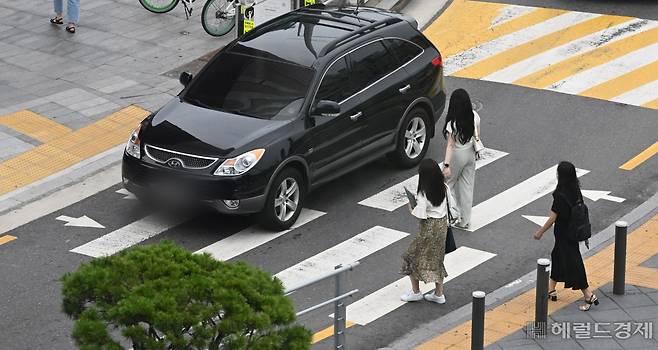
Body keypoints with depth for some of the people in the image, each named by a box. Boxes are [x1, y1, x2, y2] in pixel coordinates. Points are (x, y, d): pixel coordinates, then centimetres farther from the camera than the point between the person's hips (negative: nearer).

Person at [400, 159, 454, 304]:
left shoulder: (423, 195, -24)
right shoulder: (444, 188, -5)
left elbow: (420, 215, -23)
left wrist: (411, 209, -5)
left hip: (429, 227, -7)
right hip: (442, 224, 7)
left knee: (412, 257, 12)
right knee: (436, 259, 19)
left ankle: (415, 291, 17)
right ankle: (439, 294, 23)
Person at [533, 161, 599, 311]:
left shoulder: (561, 196, -27)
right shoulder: (576, 191, -4)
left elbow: (552, 218, -22)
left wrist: (540, 232, -8)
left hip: (564, 235, -9)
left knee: (572, 264, 0)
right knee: (557, 256, 25)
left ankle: (589, 296, 1)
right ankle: (551, 290, 38)